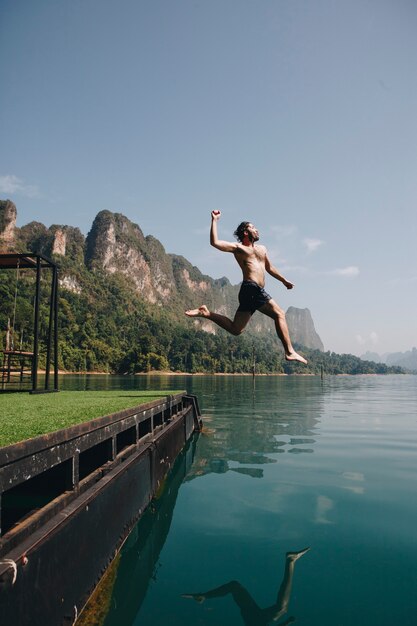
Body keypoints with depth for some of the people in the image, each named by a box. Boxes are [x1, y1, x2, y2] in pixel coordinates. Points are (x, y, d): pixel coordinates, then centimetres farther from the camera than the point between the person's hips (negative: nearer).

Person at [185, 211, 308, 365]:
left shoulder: (262, 249, 29)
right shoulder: (238, 248, 5)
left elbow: (269, 268, 41)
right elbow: (215, 242, -5)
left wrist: (284, 280, 45)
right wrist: (214, 220, -6)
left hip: (253, 292, 8)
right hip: (251, 288, -8)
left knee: (235, 329, 3)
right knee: (279, 314, -13)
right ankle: (290, 352, -14)